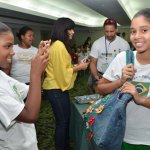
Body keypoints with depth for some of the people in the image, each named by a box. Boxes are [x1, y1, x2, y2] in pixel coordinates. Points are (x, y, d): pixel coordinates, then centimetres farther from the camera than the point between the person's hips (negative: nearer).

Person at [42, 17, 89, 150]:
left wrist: (76, 66, 7)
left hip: (58, 87, 10)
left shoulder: (58, 45, 14)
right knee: (62, 121, 2)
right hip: (56, 89, -10)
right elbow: (62, 71, -20)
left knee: (65, 119, 18)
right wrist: (79, 67, -9)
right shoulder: (59, 45, -18)